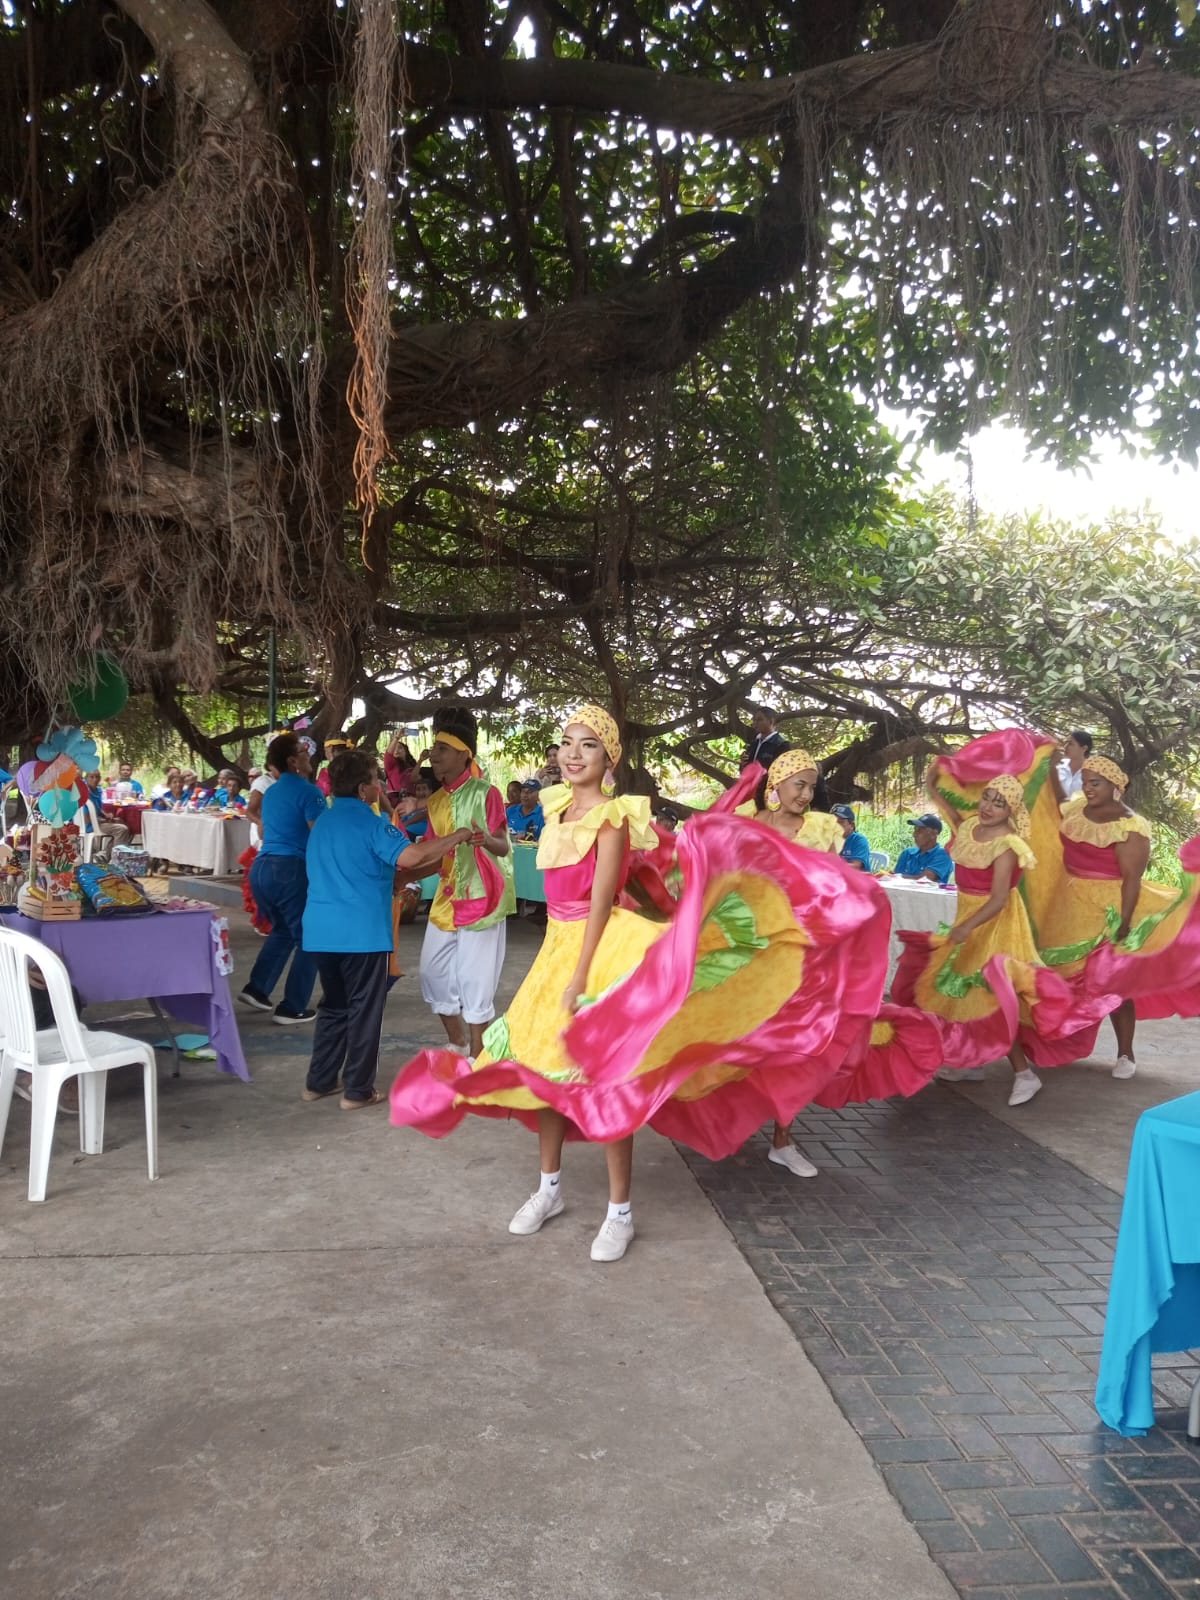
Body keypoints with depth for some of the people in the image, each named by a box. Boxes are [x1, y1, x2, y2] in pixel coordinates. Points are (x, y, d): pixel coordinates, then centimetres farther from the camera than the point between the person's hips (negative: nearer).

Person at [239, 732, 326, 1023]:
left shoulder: (271, 792, 16)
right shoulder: (308, 791, -10)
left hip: (261, 866, 8)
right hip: (290, 869, -8)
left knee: (282, 931, 26)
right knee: (307, 938, 3)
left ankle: (256, 988, 20)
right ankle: (292, 1008, 4)